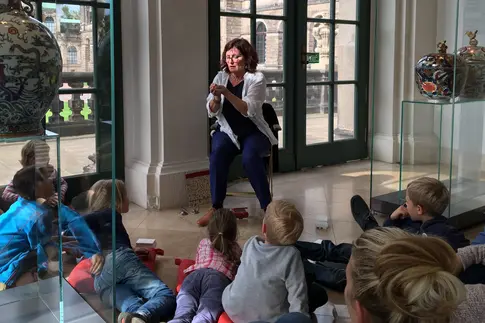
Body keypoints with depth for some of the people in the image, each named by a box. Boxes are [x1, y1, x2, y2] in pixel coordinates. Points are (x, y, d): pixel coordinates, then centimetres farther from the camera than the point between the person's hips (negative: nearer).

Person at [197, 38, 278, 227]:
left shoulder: (257, 78, -6)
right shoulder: (221, 77, 4)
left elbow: (248, 110, -20)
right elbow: (212, 112, -1)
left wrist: (226, 93, -31)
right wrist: (216, 97, -22)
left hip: (253, 132, -2)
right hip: (228, 131, 3)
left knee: (250, 157, -34)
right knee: (217, 153, -30)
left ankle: (267, 206, -19)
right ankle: (216, 207, -19)